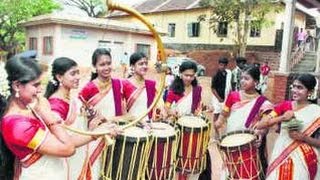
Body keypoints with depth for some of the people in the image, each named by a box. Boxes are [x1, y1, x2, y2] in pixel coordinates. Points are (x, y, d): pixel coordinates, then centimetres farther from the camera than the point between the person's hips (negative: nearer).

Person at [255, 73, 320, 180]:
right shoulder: (284, 105, -2)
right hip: (281, 156, 2)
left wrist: (303, 137, -19)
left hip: (303, 161, -2)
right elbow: (259, 125, -8)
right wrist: (282, 118, -19)